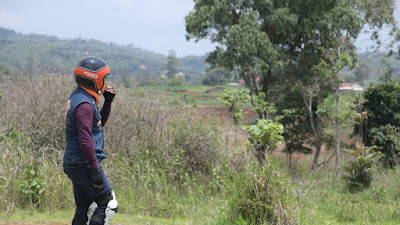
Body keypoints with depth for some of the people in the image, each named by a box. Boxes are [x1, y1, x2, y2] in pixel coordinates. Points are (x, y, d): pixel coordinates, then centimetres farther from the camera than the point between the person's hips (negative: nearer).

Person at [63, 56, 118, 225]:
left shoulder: (76, 98, 14)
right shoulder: (85, 104, -18)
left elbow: (99, 124, 25)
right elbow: (85, 139, -26)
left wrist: (107, 102, 13)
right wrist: (96, 169, -25)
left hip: (74, 163, 10)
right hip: (84, 164, -10)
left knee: (85, 208, 15)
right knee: (109, 205, -5)